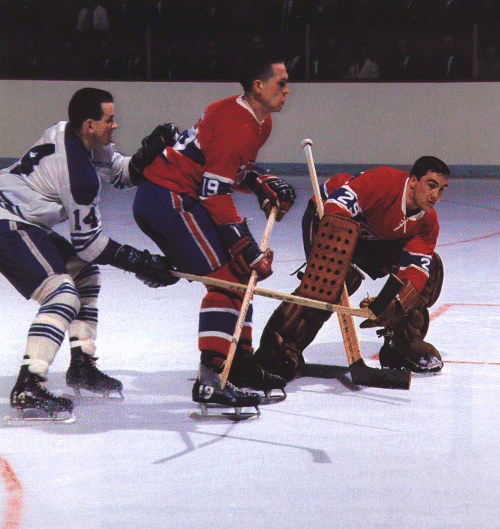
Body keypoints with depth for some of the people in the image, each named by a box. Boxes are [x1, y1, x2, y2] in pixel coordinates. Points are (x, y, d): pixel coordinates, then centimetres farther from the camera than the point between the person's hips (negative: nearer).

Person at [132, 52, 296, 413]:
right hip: (168, 198, -11)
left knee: (239, 274, 14)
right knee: (227, 277, -16)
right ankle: (212, 379, -23)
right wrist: (245, 247, -23)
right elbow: (215, 194, -23)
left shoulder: (260, 120, 11)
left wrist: (263, 186, 5)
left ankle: (240, 364, 20)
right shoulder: (236, 125, -22)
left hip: (176, 200, 11)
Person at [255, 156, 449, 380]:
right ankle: (280, 347, -31)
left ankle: (402, 345, 9)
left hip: (371, 239, 8)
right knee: (329, 282, -35)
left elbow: (415, 270, -18)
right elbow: (337, 204, -40)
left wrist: (396, 304, -37)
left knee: (430, 265, -1)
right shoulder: (384, 181, -33)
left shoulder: (427, 223, -13)